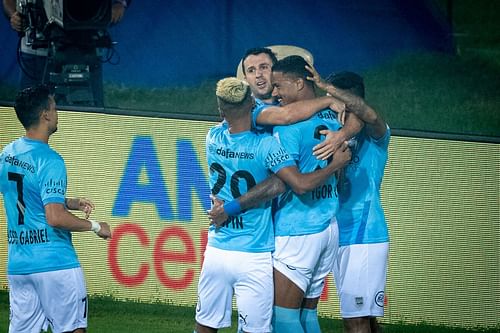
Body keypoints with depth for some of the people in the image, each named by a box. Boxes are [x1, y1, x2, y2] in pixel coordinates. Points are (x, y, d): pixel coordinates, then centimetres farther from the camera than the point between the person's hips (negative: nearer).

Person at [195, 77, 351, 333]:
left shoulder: (213, 139, 2)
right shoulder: (265, 145, -12)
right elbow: (301, 184, -19)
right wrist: (337, 164, -5)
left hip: (216, 252, 4)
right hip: (254, 258, -4)